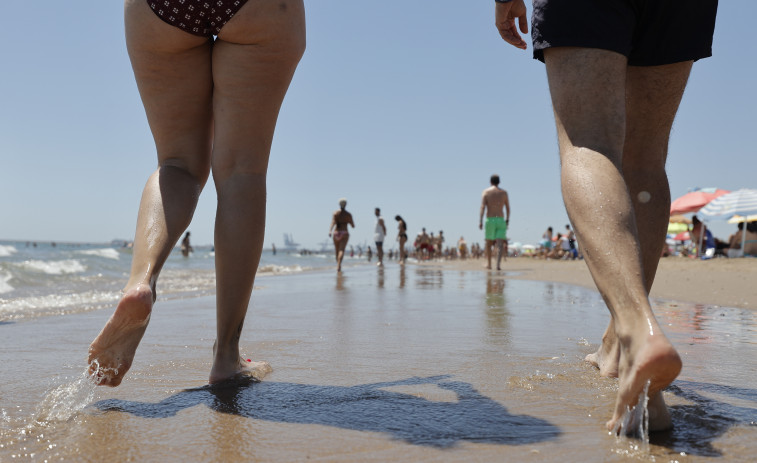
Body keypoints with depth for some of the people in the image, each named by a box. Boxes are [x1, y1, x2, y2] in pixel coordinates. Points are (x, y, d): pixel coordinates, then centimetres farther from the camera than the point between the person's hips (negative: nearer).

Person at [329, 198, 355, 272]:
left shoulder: (335, 213, 2)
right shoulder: (348, 215, 2)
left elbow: (333, 222, -15)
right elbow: (353, 226, 7)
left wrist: (330, 231, -29)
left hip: (336, 233, 2)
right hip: (345, 233, -2)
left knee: (337, 251, 18)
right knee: (342, 250, -16)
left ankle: (339, 266, 30)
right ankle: (338, 265, -39)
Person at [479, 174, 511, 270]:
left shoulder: (486, 192, 1)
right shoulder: (504, 192, 6)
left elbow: (482, 207, -10)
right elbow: (508, 208, 12)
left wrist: (480, 221, -13)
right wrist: (507, 219, 26)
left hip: (490, 220, 0)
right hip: (501, 220, 0)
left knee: (489, 243, 16)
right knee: (500, 244, -6)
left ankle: (489, 264, 27)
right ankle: (498, 264, -22)